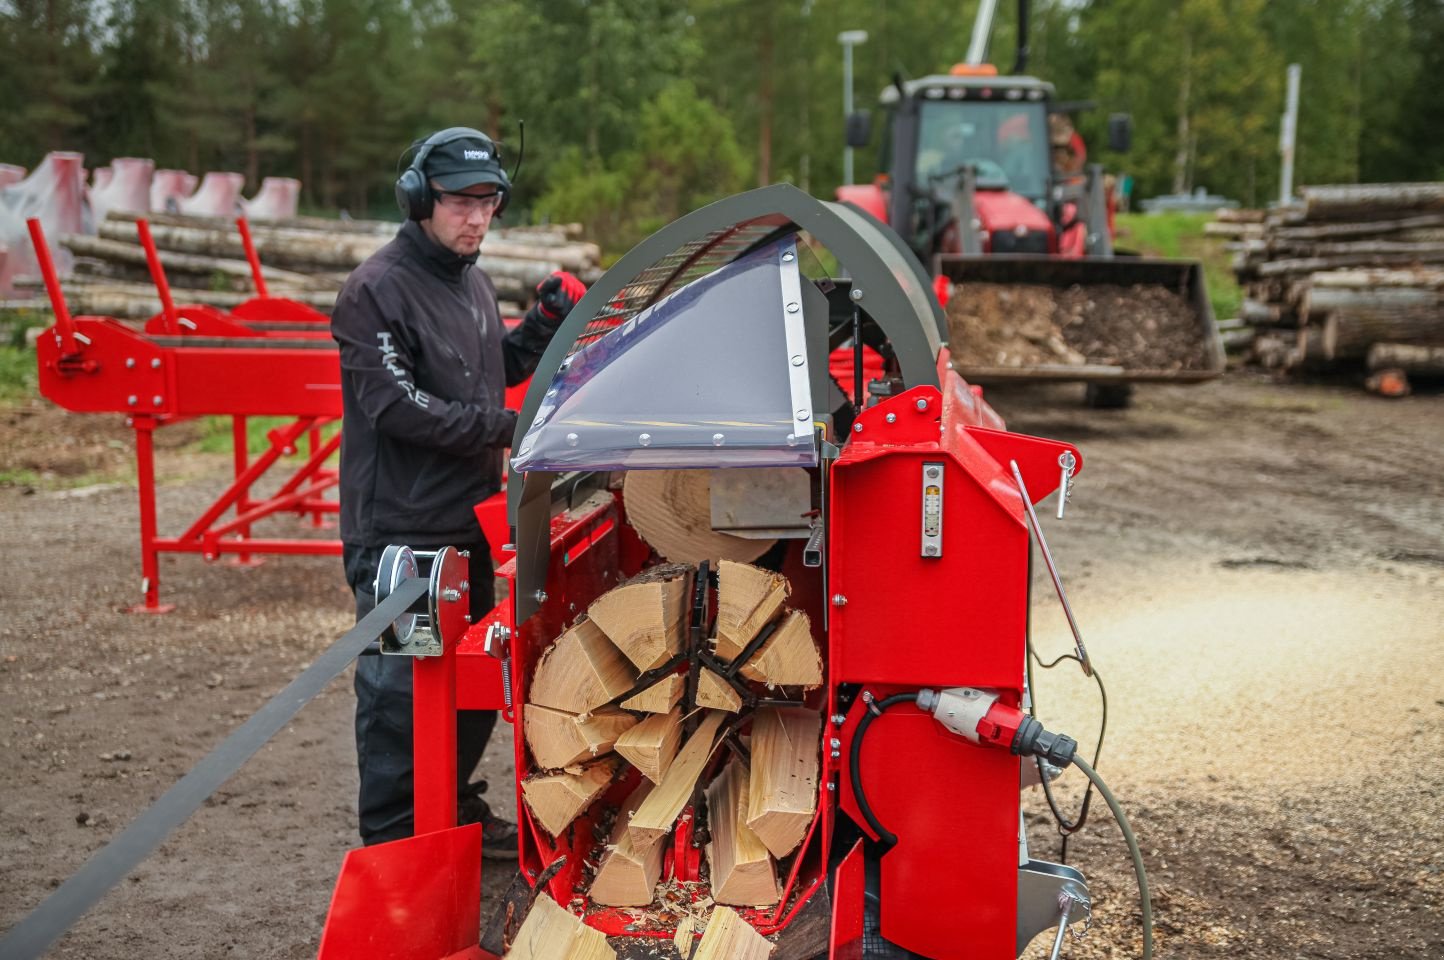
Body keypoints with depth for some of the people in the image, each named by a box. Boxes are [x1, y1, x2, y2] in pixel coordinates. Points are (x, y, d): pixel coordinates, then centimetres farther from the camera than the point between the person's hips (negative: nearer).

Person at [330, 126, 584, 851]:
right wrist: (503, 429, -19)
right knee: (398, 688, -2)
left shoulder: (473, 283, 13)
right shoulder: (377, 288, -14)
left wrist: (544, 323, 8)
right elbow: (396, 406, -21)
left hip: (468, 522, 9)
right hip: (398, 528, -9)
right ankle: (390, 841, 10)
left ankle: (455, 811, 33)